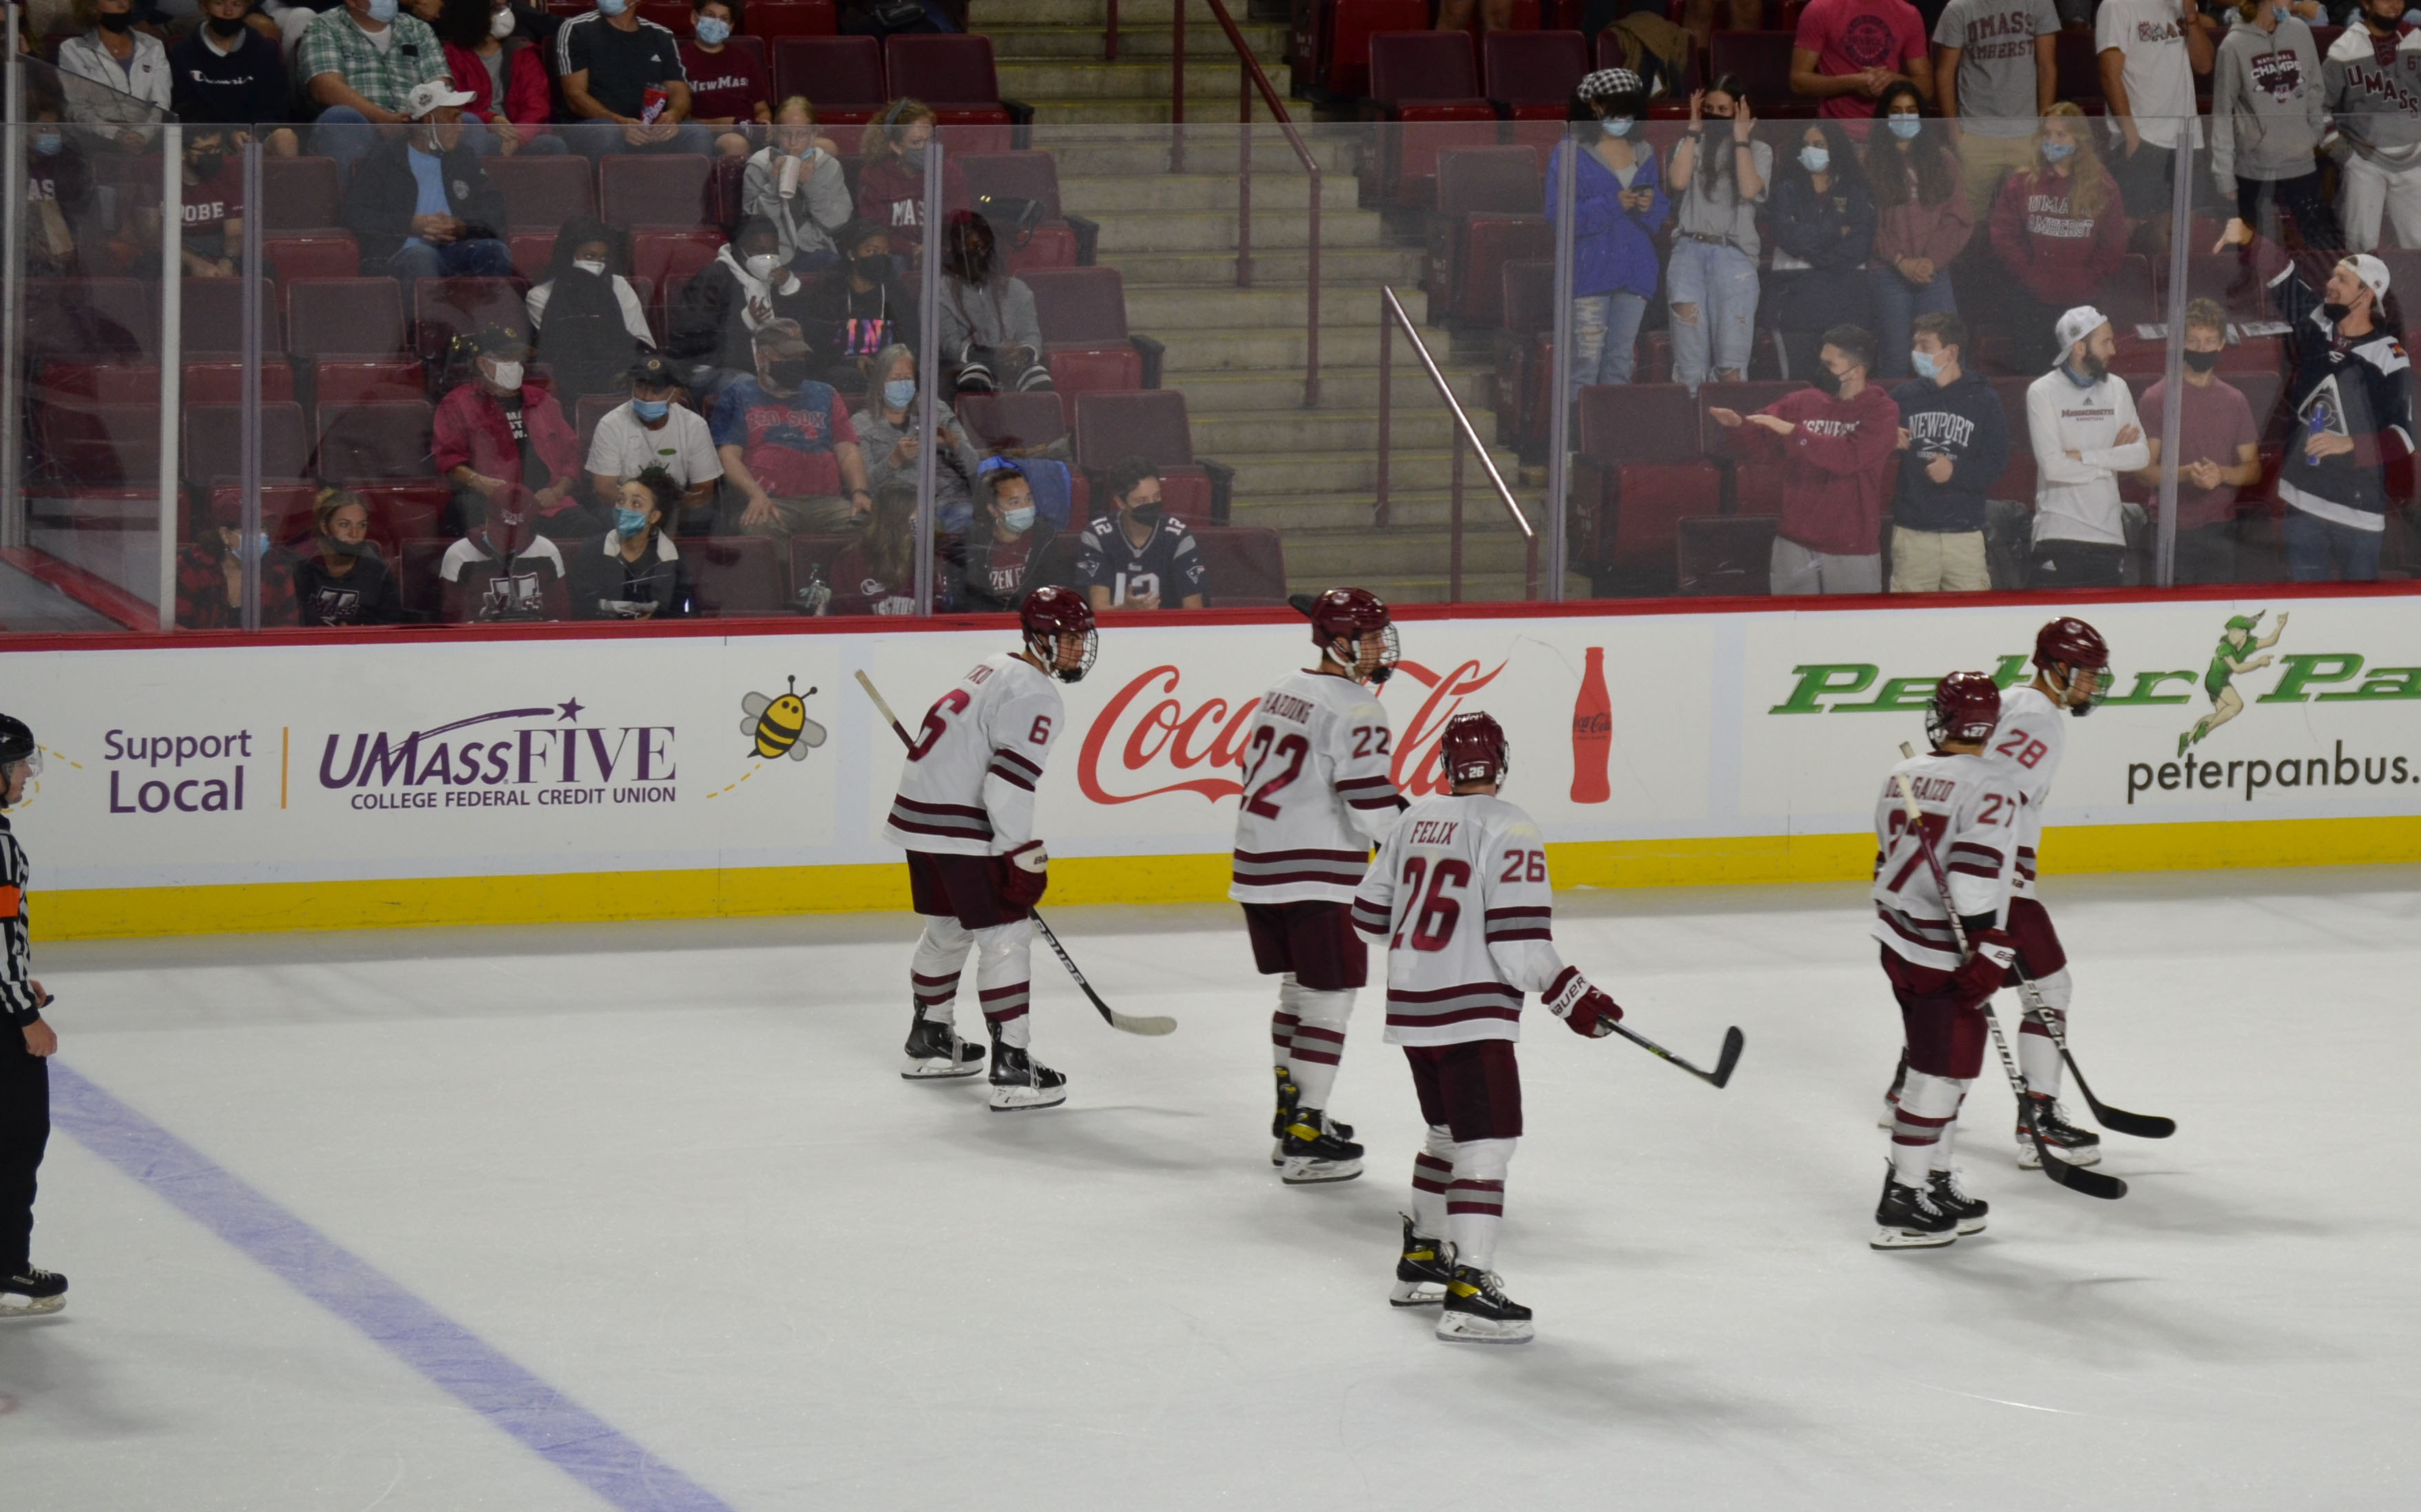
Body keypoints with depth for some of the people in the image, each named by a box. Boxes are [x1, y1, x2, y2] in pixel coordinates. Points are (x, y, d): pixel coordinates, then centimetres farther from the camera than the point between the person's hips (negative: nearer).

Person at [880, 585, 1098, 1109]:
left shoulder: (997, 668, 16)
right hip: (959, 829, -10)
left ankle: (929, 1040, 40)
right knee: (1006, 937, -7)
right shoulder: (1035, 697, -16)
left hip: (920, 810, 10)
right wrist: (1024, 855, -18)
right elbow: (1008, 783, -24)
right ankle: (1012, 1068, -11)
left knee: (948, 927, 25)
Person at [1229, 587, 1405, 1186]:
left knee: (1298, 987, 21)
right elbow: (1370, 800, -20)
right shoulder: (1354, 707, -14)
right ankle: (1306, 1140, -6)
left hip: (1260, 866, 9)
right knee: (1330, 996, -4)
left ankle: (1291, 1114, 29)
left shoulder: (1282, 690, 14)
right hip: (1320, 876, -9)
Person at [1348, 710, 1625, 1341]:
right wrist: (1571, 996, -11)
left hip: (1411, 1006, 8)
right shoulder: (1508, 830, -13)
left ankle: (1421, 1260, 36)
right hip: (1472, 1015, -8)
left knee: (1449, 1133, 25)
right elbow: (1519, 943, -19)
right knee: (1486, 1144, -8)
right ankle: (1467, 1293, -15)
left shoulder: (1414, 821, 9)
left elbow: (1371, 915, 15)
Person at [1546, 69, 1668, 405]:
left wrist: (1650, 207, -6)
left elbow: (1662, 212, 18)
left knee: (1622, 360, 7)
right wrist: (1611, 205, -17)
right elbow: (1558, 214, -9)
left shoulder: (1644, 154, 14)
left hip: (1635, 273, 5)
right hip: (1589, 273, -5)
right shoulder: (1571, 152, -2)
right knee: (1586, 360, -11)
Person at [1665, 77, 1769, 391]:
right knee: (1689, 363, -12)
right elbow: (1679, 180, -4)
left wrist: (1741, 138, -2)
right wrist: (1694, 130, 2)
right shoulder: (1691, 146, 16)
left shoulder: (1758, 151, 12)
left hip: (1735, 255, -2)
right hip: (1689, 251, 2)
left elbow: (1749, 190, -7)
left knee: (1731, 365, -9)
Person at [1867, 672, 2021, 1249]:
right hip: (1945, 955, -8)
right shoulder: (1987, 785, -16)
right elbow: (1976, 871, -26)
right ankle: (1902, 1204, -2)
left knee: (1939, 1067, 20)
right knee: (1940, 1072, -2)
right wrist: (1988, 948, -24)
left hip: (1899, 942, 8)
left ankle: (1935, 1184, 27)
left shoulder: (1902, 778, 9)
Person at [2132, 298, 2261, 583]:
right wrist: (2185, 474, -21)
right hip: (2174, 531, -3)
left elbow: (2253, 470, 12)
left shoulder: (2234, 401, 13)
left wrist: (2221, 474, -10)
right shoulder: (2157, 397, 2)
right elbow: (2144, 471, -3)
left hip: (2221, 529, 3)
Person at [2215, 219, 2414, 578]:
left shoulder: (2389, 359, -11)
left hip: (2358, 508, -5)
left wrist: (2348, 444, -24)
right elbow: (2280, 270, 3)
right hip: (2303, 496, 5)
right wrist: (2248, 238, -14)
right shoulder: (2316, 323, 4)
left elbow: (2405, 437, -13)